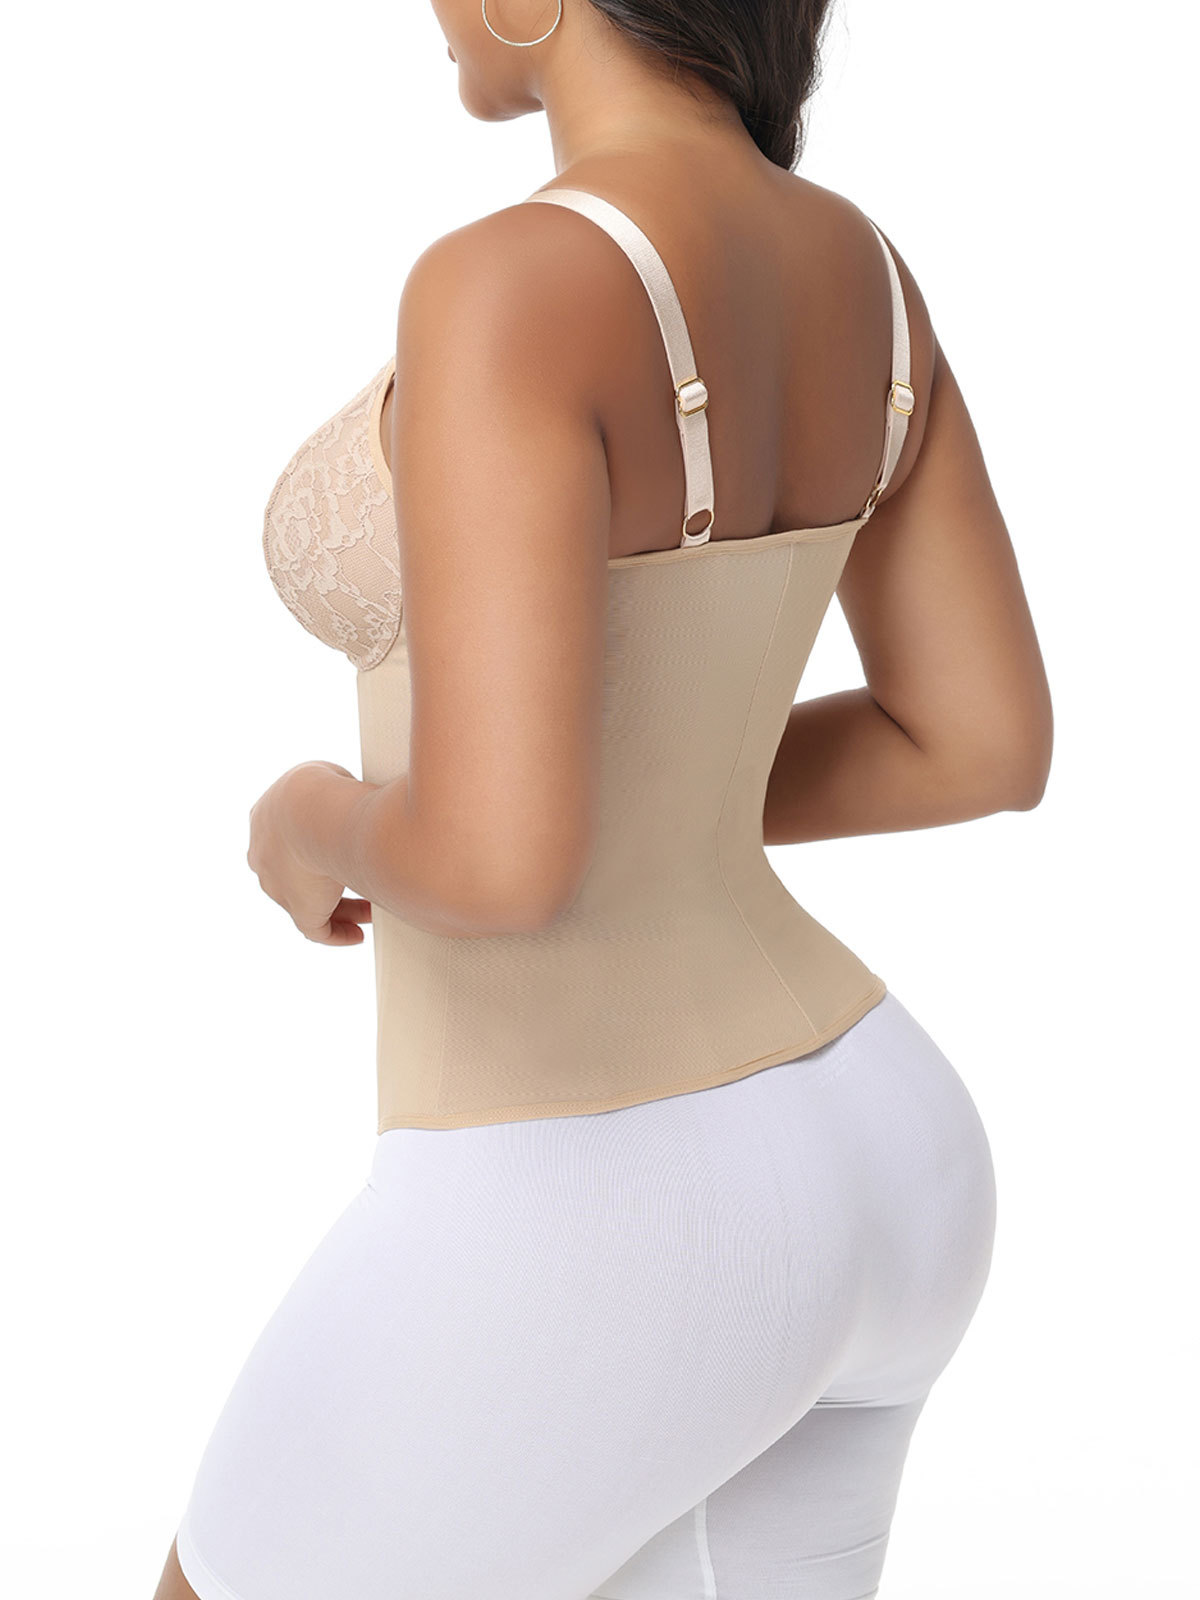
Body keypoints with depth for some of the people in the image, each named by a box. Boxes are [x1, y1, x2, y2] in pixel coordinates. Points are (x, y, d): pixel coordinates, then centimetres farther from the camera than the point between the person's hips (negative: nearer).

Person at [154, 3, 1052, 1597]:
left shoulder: (512, 291, -26)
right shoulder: (858, 264, 2)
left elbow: (502, 860, -33)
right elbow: (990, 744, 8)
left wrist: (328, 830, -9)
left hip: (587, 1260, -8)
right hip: (847, 1182, 8)